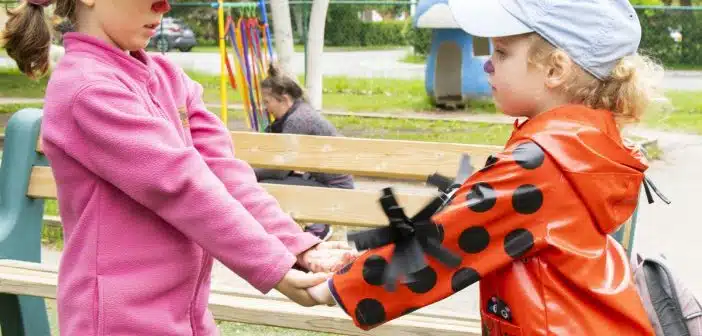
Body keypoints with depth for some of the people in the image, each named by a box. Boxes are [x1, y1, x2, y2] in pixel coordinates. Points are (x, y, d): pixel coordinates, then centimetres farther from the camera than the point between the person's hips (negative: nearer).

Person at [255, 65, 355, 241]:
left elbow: (279, 170, -20)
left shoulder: (297, 120, -20)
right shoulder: (300, 112, 9)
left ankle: (317, 228, -2)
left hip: (335, 189, -10)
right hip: (321, 179, 10)